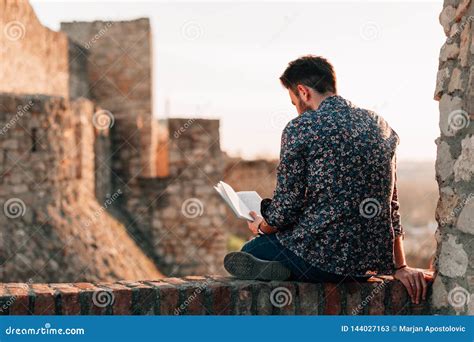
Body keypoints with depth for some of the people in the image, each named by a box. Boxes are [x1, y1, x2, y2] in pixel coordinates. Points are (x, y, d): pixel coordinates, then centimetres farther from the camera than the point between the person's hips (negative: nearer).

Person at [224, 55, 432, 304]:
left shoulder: (300, 128, -9)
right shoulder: (379, 125, 10)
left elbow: (286, 207, -9)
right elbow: (391, 202, 13)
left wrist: (262, 227, 13)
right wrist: (400, 266, 16)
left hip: (322, 257, -7)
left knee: (249, 252, 21)